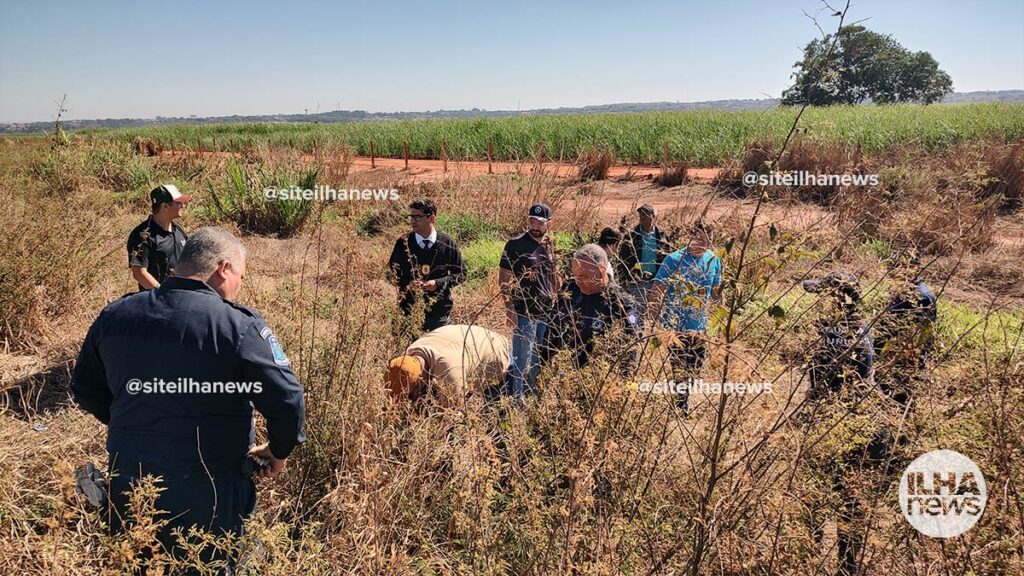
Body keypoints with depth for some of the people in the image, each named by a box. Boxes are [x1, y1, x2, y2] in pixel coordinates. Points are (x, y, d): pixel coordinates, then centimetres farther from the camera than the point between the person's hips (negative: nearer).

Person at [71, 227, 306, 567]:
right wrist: (279, 452, -1)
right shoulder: (238, 325, -19)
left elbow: (85, 388, 12)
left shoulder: (114, 316, -1)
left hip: (129, 487, 5)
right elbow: (287, 400, -20)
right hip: (212, 494, -4)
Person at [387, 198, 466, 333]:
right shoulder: (403, 243, -1)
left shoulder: (448, 244, -2)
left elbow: (460, 273, 4)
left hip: (440, 313, 0)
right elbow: (391, 274, 7)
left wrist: (439, 283, -13)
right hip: (409, 312, 0)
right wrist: (406, 285, -13)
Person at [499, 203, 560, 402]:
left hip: (547, 311, 6)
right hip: (524, 313, -6)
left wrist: (555, 300, 13)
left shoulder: (549, 246, 8)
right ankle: (517, 398, 10)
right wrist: (510, 309, -15)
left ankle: (533, 393, 30)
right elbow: (503, 279, -10)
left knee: (539, 358, 16)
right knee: (522, 359, -2)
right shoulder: (516, 244, -9)